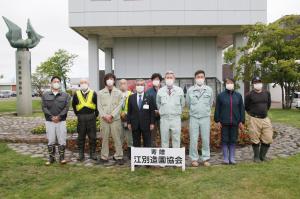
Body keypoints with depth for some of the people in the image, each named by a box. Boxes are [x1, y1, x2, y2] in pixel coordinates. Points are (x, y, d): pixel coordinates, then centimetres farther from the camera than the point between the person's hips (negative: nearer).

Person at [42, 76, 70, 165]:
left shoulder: (65, 95, 6)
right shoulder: (45, 95, 8)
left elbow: (66, 107, -2)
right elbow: (44, 107, 0)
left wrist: (59, 116, -13)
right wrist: (51, 117, -11)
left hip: (61, 121, -1)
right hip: (49, 121, 1)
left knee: (62, 140, 0)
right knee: (51, 141, 5)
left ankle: (62, 157, 11)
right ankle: (51, 158, 15)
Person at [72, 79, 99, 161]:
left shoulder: (93, 93, 2)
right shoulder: (76, 94, 4)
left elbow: (97, 105, 6)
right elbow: (73, 105, 15)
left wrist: (96, 114, 3)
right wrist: (77, 114, 10)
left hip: (91, 117, -1)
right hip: (81, 118, 1)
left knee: (92, 137, 4)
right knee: (81, 137, 7)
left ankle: (92, 153, 16)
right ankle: (81, 154, 18)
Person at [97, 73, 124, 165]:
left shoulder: (119, 92, 5)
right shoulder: (100, 93, 9)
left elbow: (119, 105, -2)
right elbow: (99, 106, 4)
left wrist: (111, 115, -11)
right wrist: (104, 116, -9)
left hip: (115, 119, -1)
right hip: (104, 119, 1)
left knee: (117, 138, -1)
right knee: (105, 138, 6)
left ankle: (118, 157, 7)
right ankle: (104, 157, 14)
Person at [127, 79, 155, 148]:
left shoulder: (149, 97, 1)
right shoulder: (131, 97, 7)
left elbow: (152, 111, 0)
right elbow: (129, 111, 7)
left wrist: (152, 123, -4)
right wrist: (129, 123, 3)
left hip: (146, 124, -2)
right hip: (135, 125, 2)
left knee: (147, 144, 5)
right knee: (136, 143, 9)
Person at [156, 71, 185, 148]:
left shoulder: (179, 90, 1)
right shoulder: (160, 91, 3)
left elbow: (182, 103, 12)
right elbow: (158, 103, 16)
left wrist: (178, 112, 11)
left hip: (176, 118, -1)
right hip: (164, 118, 1)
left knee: (176, 139, 4)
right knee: (164, 139, 8)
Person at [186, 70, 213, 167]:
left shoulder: (209, 90, 2)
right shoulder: (190, 90, 0)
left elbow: (210, 103, 14)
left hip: (205, 117, 1)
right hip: (194, 117, 0)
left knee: (206, 139, 5)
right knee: (193, 139, 1)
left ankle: (206, 158, 17)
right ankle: (194, 159, 13)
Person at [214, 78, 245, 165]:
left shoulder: (238, 96, 8)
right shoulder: (220, 95, 2)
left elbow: (242, 109, 8)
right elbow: (217, 109, 2)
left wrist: (241, 121, 3)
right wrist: (217, 121, -4)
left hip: (235, 122, 2)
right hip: (224, 122, -2)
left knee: (233, 140, 7)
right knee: (225, 140, 3)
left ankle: (232, 158, 16)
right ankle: (225, 158, 13)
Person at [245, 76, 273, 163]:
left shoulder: (267, 93, 6)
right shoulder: (249, 95, -6)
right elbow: (246, 107, 6)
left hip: (265, 119, 4)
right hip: (254, 120, -4)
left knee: (268, 138, 5)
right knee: (255, 140, 3)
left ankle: (262, 156, 23)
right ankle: (256, 157, 18)